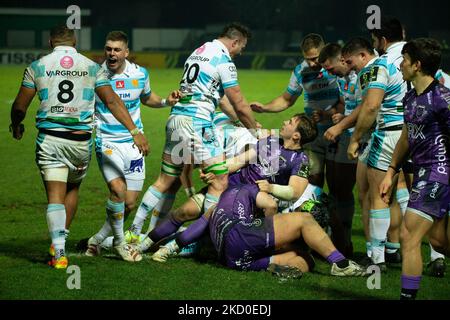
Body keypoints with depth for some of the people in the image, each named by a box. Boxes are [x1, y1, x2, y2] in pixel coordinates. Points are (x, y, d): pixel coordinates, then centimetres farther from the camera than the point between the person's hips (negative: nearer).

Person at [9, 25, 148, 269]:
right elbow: (112, 102, 2)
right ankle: (59, 240, 23)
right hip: (80, 140, 1)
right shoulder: (92, 67, 5)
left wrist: (16, 126, 26)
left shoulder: (37, 67, 3)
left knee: (55, 195, -1)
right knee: (73, 188, 22)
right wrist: (135, 132, 4)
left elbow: (20, 106, 6)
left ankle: (59, 253, -11)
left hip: (49, 139, -1)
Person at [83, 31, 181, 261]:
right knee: (118, 189, -25)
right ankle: (119, 242, -5)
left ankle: (98, 239, 23)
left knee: (129, 204, 2)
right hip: (107, 142, -3)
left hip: (133, 142, 3)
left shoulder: (140, 74, 0)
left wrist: (166, 102, 3)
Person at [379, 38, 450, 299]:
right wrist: (391, 172, 21)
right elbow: (406, 138, 24)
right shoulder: (411, 98, 12)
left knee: (409, 236, -12)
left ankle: (408, 295, -7)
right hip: (422, 171, 9)